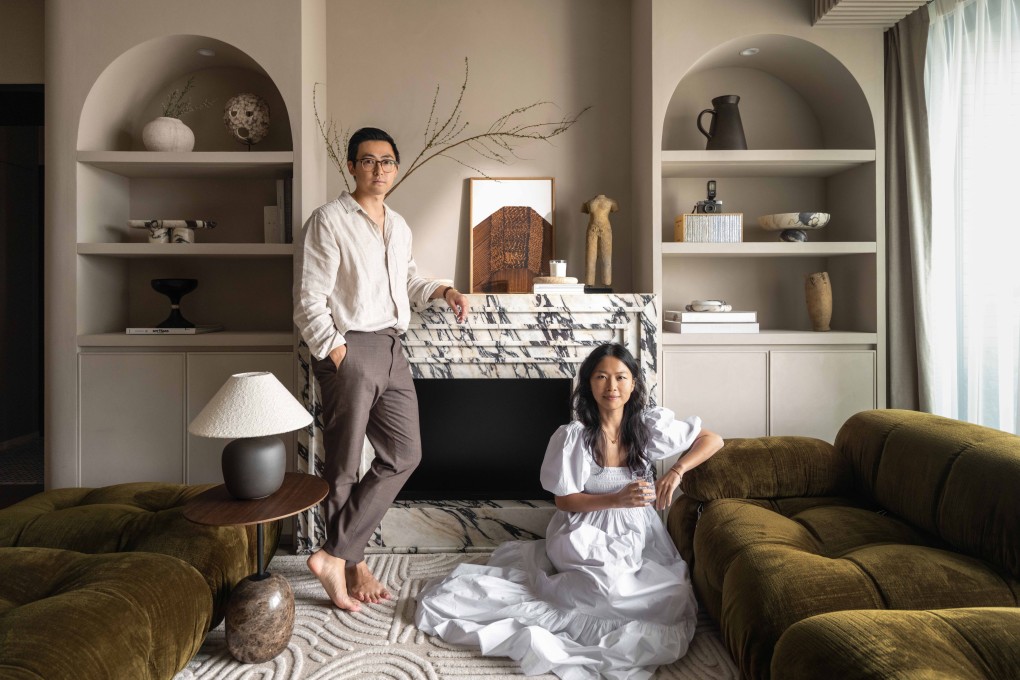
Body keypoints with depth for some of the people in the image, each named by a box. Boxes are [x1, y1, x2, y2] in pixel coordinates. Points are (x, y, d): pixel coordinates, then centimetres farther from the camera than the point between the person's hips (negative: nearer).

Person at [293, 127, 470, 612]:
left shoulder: (399, 227, 16)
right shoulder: (329, 221, -7)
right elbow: (309, 302, -11)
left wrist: (442, 291, 14)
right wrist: (339, 355, -18)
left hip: (390, 350, 8)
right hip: (349, 349, -7)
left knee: (405, 454, 6)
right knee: (344, 465, 3)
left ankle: (337, 553, 14)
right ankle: (349, 561, 20)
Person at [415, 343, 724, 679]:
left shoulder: (651, 426, -5)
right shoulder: (572, 437, -12)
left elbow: (713, 440, 3)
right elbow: (564, 501, -5)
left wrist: (676, 471, -14)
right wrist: (617, 499, -19)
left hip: (638, 537, 5)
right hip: (585, 535, -4)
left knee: (674, 601, -21)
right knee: (609, 584, -35)